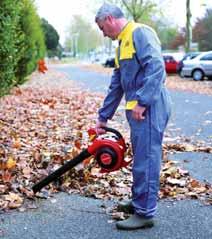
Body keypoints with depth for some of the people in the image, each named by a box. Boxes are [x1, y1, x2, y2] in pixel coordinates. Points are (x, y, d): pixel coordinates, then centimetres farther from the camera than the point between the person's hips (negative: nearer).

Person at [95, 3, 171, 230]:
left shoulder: (139, 32, -9)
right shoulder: (123, 43, 22)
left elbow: (156, 66, -22)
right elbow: (116, 85, 23)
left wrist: (141, 101, -23)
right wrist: (103, 117, 23)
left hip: (149, 107, -10)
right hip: (138, 108, 10)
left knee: (145, 160, -4)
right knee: (141, 157, 17)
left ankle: (145, 213, 4)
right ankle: (139, 201, 31)